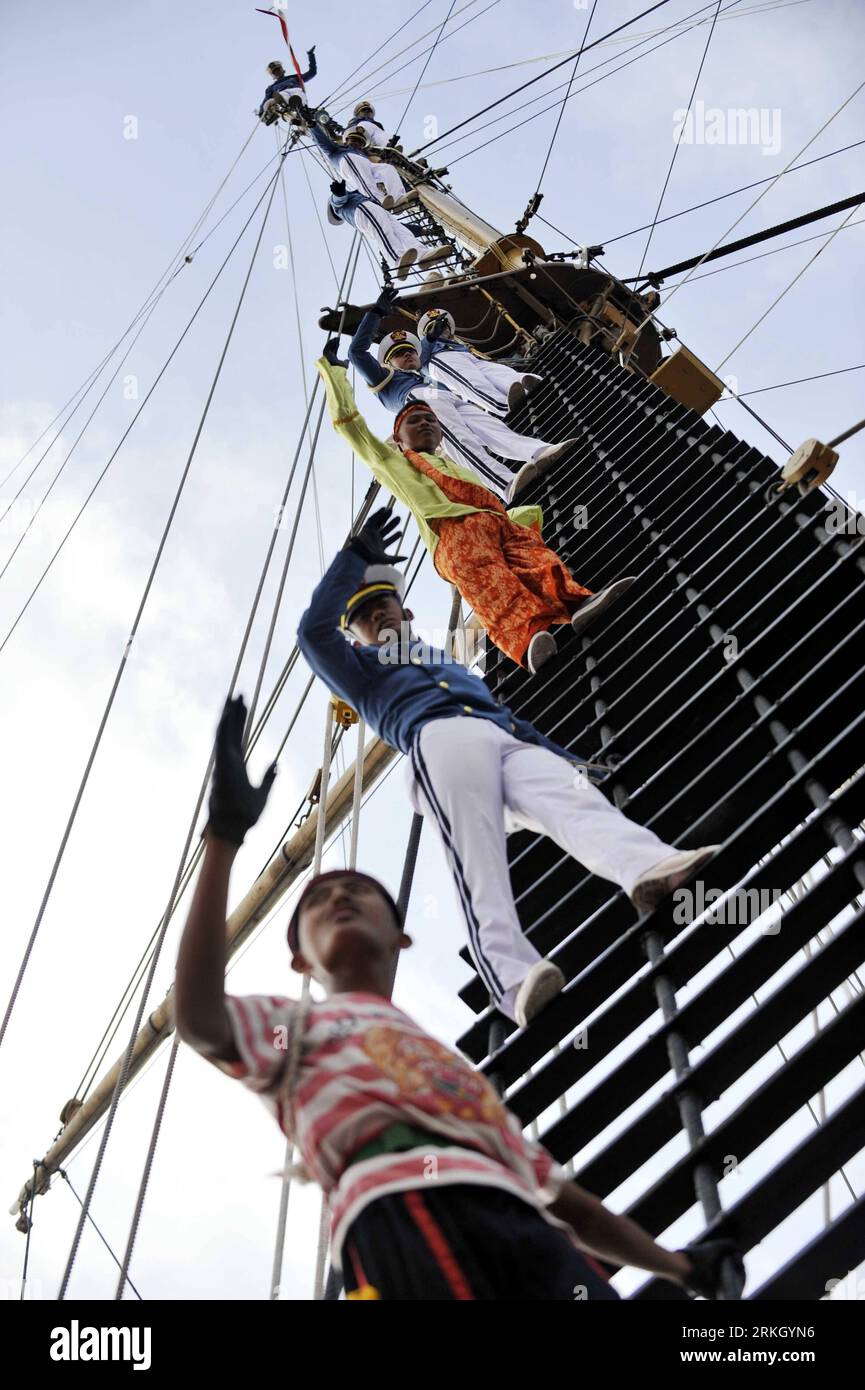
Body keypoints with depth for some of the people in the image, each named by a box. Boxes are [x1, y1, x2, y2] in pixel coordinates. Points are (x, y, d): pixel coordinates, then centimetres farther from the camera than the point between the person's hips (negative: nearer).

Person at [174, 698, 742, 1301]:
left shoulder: (455, 1068, 39)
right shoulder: (294, 1025, 25)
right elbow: (198, 1019, 2)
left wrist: (680, 1265, 36)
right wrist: (225, 836, -4)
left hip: (526, 1232, 6)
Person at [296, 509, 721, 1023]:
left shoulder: (448, 662, 45)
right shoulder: (362, 669, 30)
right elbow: (314, 631, 11)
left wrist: (565, 756, 23)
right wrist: (357, 555, 14)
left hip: (512, 742, 5)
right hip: (442, 740, -4)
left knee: (574, 800, -28)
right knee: (478, 857, -31)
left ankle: (648, 868, -56)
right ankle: (513, 978, -52)